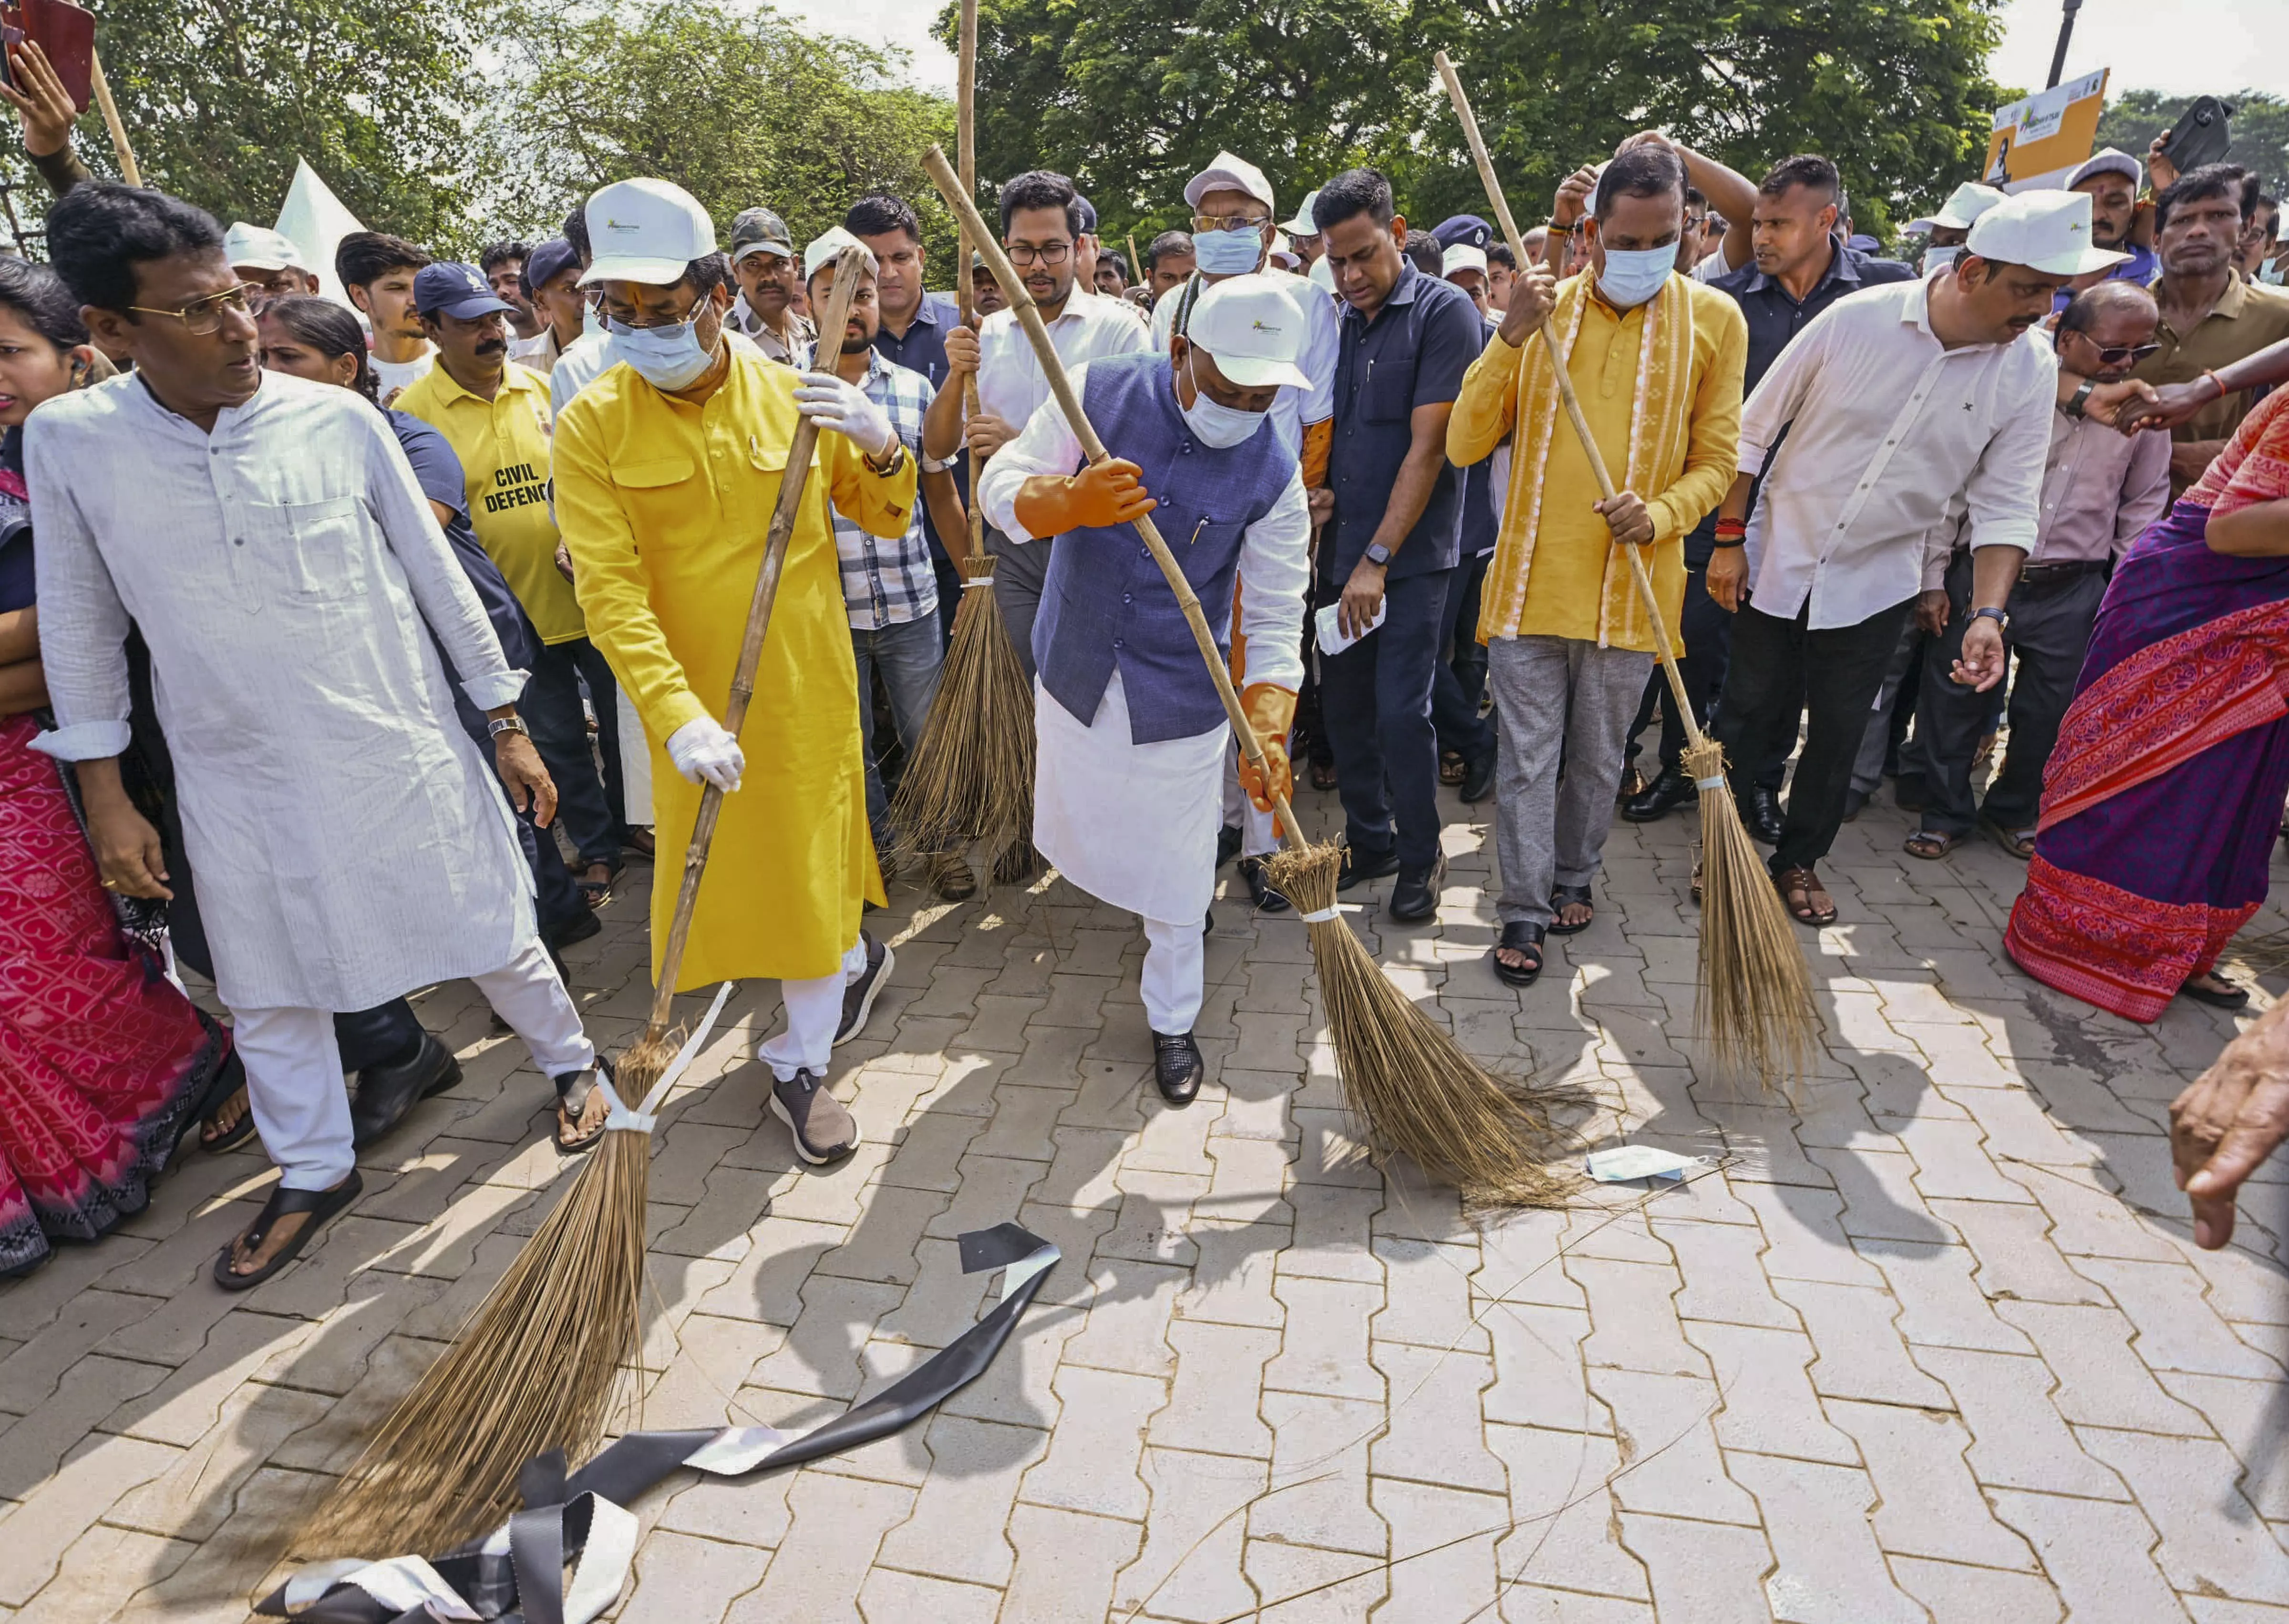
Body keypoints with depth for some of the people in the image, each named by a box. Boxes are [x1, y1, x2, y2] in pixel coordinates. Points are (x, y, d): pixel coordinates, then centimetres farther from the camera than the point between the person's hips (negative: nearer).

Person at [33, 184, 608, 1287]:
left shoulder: (337, 419, -9)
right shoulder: (65, 441, -6)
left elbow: (437, 575, -1)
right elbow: (79, 622, 4)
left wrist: (507, 722, 1)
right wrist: (104, 792, 4)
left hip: (399, 747, -2)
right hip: (236, 774, 2)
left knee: (492, 938, 10)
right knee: (266, 992, 16)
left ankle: (569, 1060, 38)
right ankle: (314, 1172, 37)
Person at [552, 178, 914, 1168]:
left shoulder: (793, 396, -3)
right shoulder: (591, 426, -7)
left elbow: (887, 522, 6)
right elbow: (610, 590, -15)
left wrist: (881, 448, -16)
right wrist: (677, 714, -28)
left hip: (809, 685, 0)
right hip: (691, 700, 0)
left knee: (810, 856, 8)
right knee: (726, 862, 14)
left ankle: (801, 1066, 29)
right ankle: (855, 959, 45)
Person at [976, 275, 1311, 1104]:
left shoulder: (1273, 475, -11)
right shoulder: (1097, 392, -10)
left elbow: (1276, 618, -11)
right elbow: (1000, 488, -10)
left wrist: (1268, 726, -24)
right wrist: (1072, 502, -32)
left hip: (1181, 702, -1)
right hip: (1075, 678, 2)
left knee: (1176, 879, 6)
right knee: (1084, 837, 18)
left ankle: (1172, 1022, 28)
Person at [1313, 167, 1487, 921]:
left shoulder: (1445, 312, -7)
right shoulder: (1339, 320, 12)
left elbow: (1428, 447, -14)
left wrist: (1379, 557, -17)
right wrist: (1314, 493, -2)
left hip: (1410, 555, -6)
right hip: (1342, 548, 6)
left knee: (1401, 711, -6)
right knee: (1343, 705, 9)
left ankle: (1420, 859, 13)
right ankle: (1370, 842, 26)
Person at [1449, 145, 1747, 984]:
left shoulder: (1713, 319, 2)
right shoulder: (1542, 310, 3)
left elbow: (1716, 462, 4)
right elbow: (1465, 445, -4)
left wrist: (1659, 514, -17)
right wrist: (1509, 339, -16)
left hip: (1633, 586, 1)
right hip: (1533, 578, 0)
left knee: (1598, 757, 14)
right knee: (1527, 757, 2)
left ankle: (1575, 878, 34)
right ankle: (1525, 911, 13)